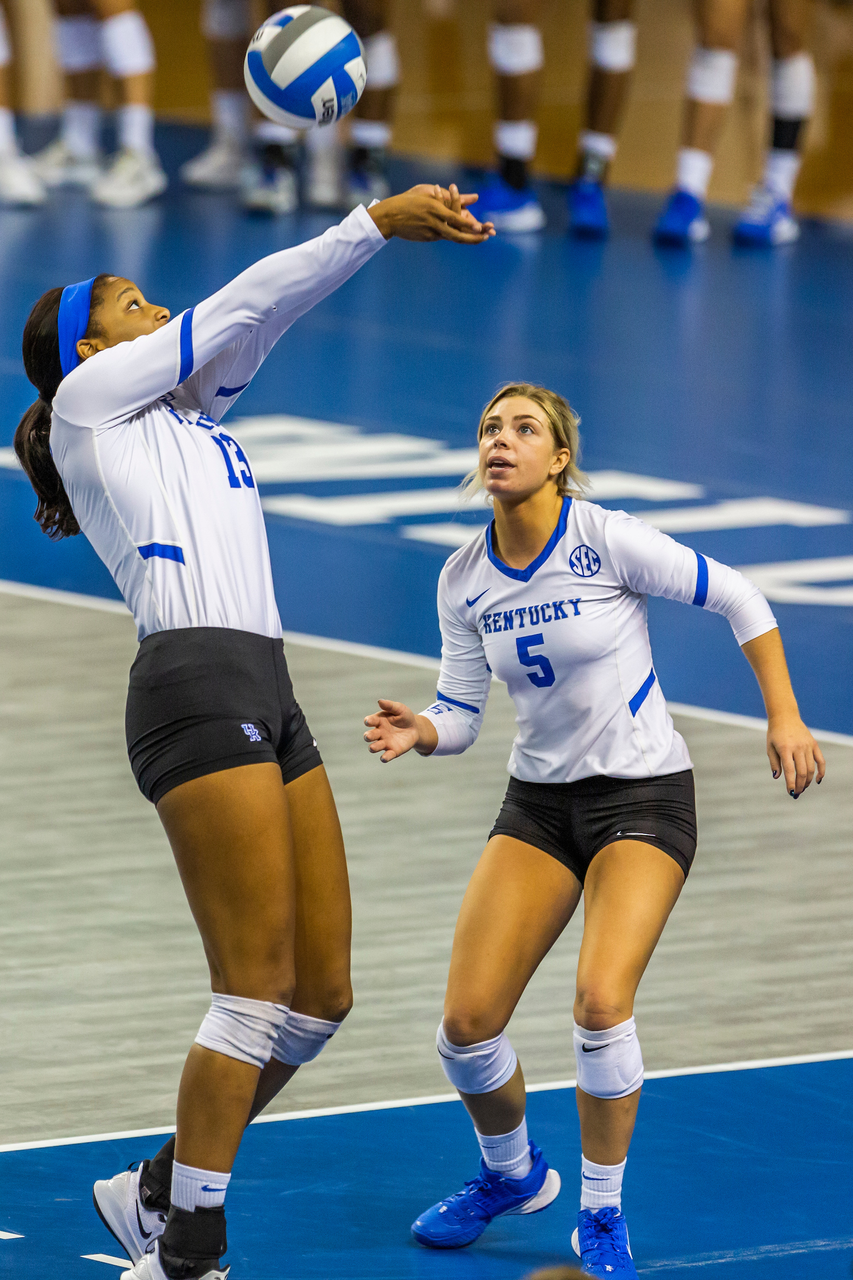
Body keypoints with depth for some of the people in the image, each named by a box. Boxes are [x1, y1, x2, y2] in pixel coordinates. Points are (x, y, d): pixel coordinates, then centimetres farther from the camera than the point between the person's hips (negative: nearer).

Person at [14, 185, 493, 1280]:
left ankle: (158, 1192, 18)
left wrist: (390, 226, 6)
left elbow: (262, 315, 18)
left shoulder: (184, 410, 27)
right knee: (258, 988, -12)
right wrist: (377, 220, 5)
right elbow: (237, 306, 3)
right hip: (197, 689, -9)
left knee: (321, 993, 6)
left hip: (266, 700, 9)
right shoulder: (89, 397, 6)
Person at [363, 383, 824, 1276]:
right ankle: (511, 1174, 24)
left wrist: (784, 717, -10)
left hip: (645, 795, -5)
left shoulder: (608, 541, -17)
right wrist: (420, 732, -17)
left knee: (600, 1002, -25)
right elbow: (462, 711, 5)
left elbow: (739, 600, -7)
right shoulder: (464, 580, -2)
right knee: (467, 1021, -7)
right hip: (539, 801, 5)